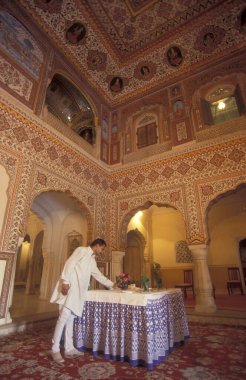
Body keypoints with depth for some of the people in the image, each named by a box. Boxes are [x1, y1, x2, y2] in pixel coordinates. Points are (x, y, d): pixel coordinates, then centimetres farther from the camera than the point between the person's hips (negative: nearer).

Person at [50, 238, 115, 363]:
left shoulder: (92, 260, 20)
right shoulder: (81, 250, -4)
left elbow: (99, 276, 26)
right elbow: (69, 264, -13)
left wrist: (112, 285, 27)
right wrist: (65, 281, -21)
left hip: (78, 291, 8)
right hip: (69, 288, -8)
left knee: (71, 318, 11)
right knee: (64, 317, -9)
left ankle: (69, 349, 18)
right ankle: (55, 349, 2)